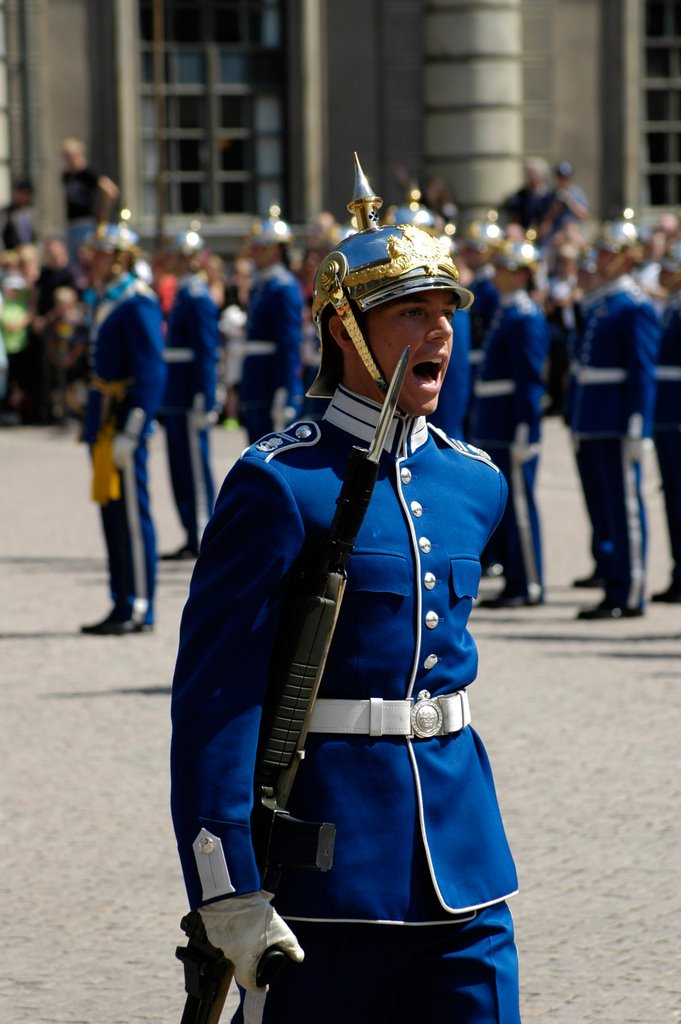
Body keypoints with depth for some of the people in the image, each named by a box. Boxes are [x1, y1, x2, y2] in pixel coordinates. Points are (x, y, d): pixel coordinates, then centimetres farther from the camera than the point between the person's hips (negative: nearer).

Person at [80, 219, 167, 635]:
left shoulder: (138, 303, -14)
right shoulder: (106, 301, 15)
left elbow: (151, 373, -19)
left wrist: (131, 432, -22)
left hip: (125, 416, -10)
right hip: (104, 422, 10)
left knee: (131, 513, -5)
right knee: (113, 512, 12)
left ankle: (139, 610, -1)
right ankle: (124, 605, 17)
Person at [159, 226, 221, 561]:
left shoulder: (198, 297, -13)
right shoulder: (183, 293, 16)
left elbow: (207, 353, -17)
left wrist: (201, 401, -21)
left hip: (190, 398, -10)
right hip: (176, 398, 10)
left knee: (195, 467, -5)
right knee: (181, 468, 12)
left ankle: (201, 538, -2)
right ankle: (193, 536, 17)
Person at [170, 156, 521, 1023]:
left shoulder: (475, 484, 10)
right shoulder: (281, 486, -11)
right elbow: (214, 700, -14)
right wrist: (228, 892, -20)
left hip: (461, 851, 6)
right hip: (328, 867, -6)